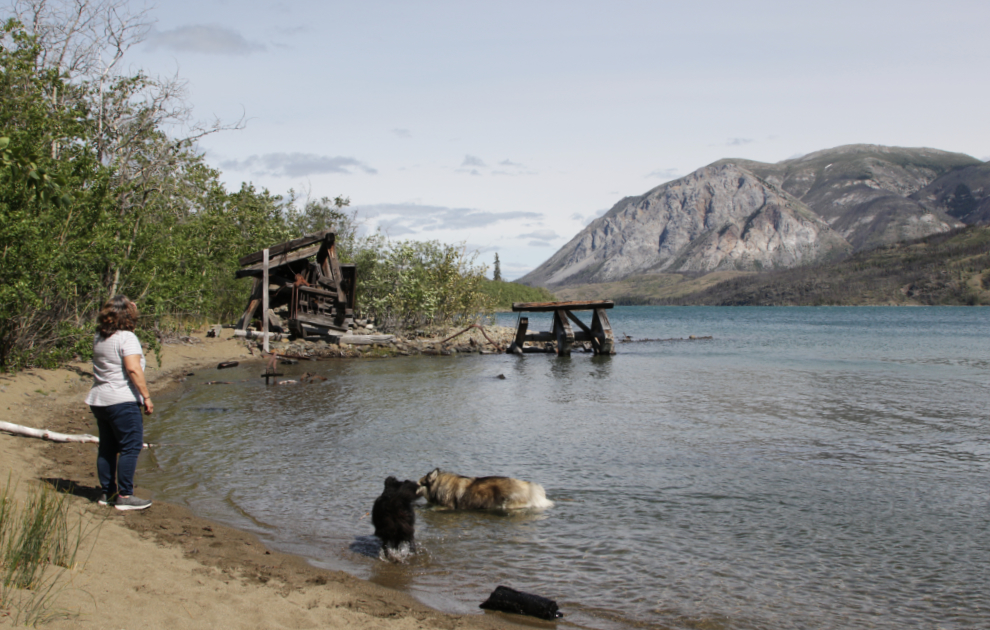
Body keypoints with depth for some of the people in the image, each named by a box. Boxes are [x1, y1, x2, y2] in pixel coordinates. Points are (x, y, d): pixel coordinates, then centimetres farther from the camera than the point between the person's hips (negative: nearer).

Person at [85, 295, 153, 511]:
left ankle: (107, 493, 20)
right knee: (131, 447, -5)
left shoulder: (99, 338, 11)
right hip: (122, 401, -9)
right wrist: (146, 396, -17)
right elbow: (133, 369, -21)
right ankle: (124, 496, -6)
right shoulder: (127, 337, -13)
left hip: (99, 400, 9)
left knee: (107, 447, 14)